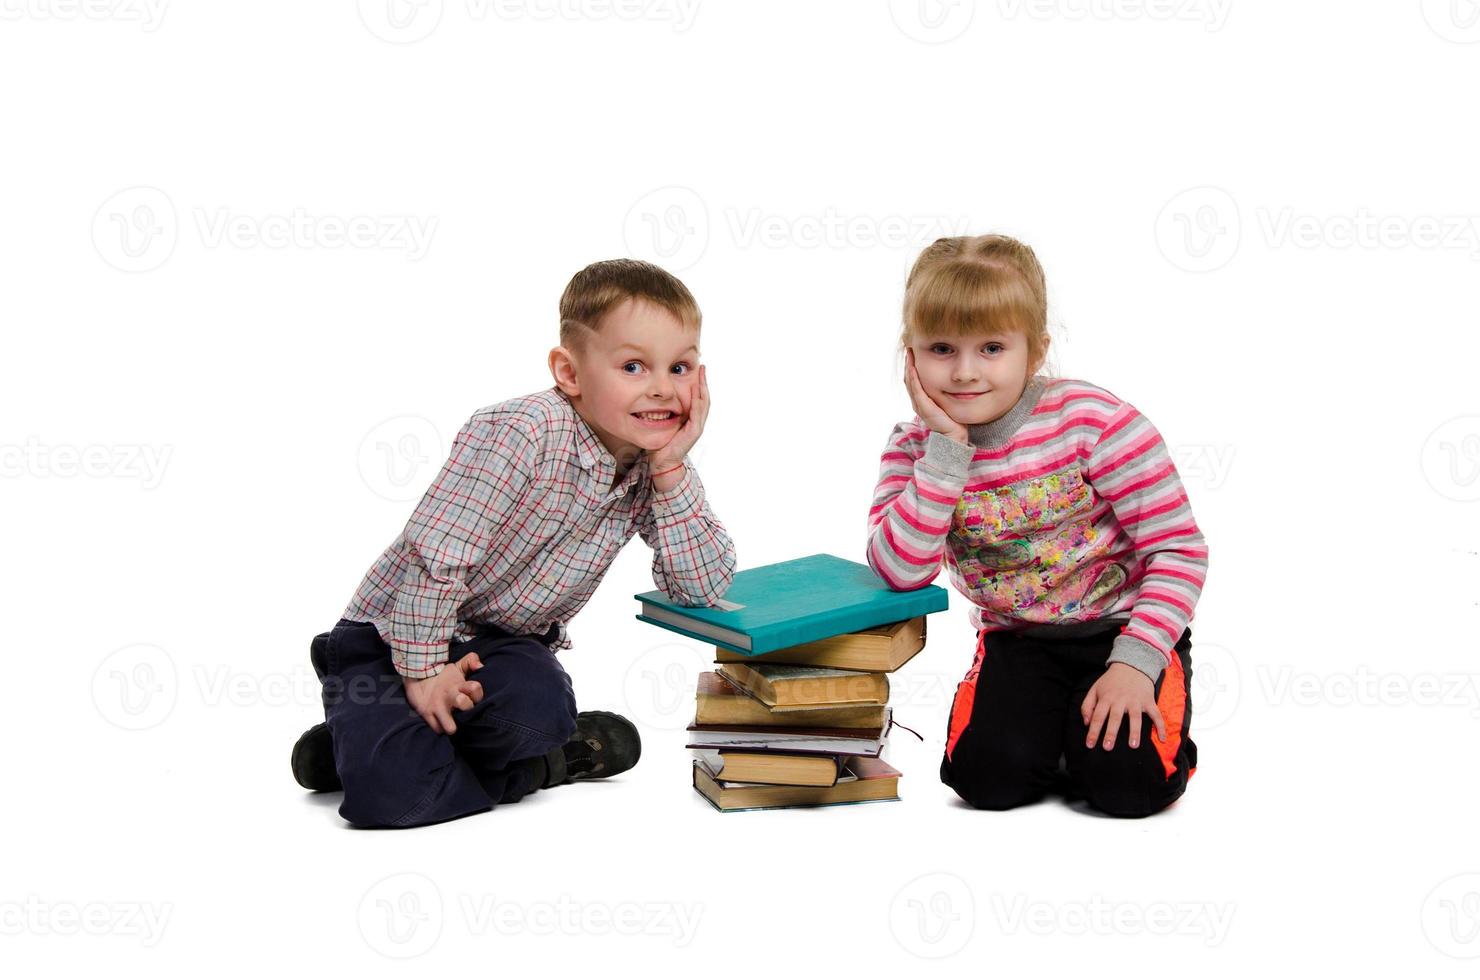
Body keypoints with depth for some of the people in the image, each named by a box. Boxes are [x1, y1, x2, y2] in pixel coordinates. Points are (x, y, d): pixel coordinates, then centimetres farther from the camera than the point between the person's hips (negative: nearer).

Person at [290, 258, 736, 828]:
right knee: (384, 789, -27)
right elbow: (436, 553, -25)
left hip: (502, 643, 6)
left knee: (538, 709, -30)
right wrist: (423, 668, -20)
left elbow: (704, 588, -9)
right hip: (399, 631, -5)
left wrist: (671, 468, -18)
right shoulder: (524, 433, -26)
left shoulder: (653, 466, -4)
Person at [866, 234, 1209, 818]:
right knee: (986, 776, -18)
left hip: (1124, 626, -2)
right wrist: (948, 448, -27)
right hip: (1017, 641, 3)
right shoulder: (914, 449, -8)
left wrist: (1135, 662, -24)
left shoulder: (1093, 420, -18)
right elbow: (898, 573, -24)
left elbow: (1180, 549, -15)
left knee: (1129, 783, -20)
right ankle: (1050, 727, 14)